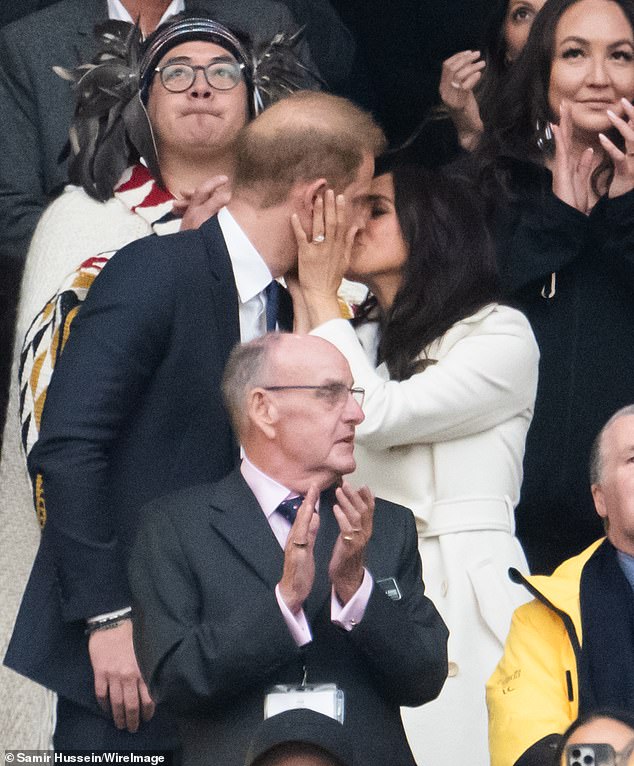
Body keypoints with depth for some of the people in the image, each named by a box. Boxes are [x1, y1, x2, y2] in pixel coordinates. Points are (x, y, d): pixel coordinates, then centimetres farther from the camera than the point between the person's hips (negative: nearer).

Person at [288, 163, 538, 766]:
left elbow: (378, 417, -14)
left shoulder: (501, 334, -2)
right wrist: (304, 298, 5)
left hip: (459, 601, -5)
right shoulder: (359, 336, 18)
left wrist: (320, 292, -4)